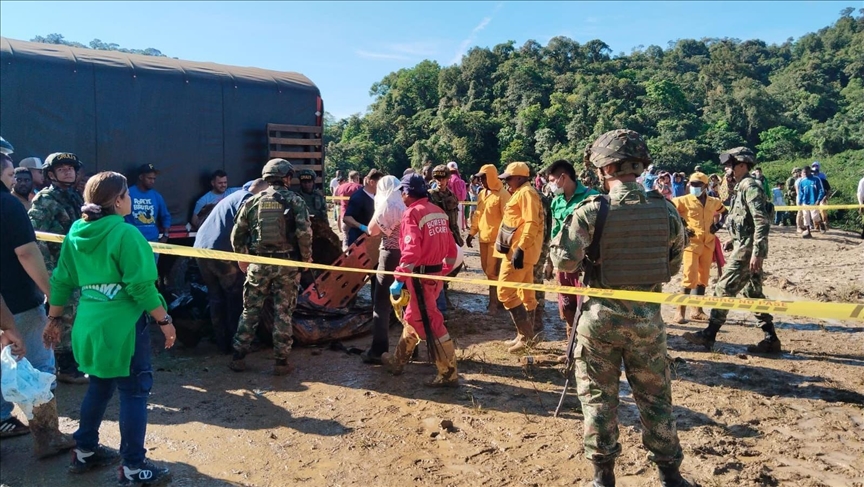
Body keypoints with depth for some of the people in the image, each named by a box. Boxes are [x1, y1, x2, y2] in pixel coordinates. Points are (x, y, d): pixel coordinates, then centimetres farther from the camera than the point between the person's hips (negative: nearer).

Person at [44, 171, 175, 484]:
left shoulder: (76, 233, 6)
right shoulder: (125, 233, -17)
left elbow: (61, 281, 11)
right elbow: (141, 286, -19)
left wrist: (54, 319, 20)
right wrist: (164, 320, -11)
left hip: (89, 326, 8)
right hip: (123, 326, -8)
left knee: (99, 387, 23)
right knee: (134, 392, 2)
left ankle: (85, 452, 34)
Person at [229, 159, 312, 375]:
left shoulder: (252, 201, 5)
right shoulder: (294, 200, -4)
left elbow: (237, 234, 8)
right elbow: (304, 233, -13)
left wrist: (242, 258, 22)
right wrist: (306, 257, 2)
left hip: (258, 263, 2)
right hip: (287, 263, -2)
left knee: (250, 310, 13)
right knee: (284, 313, 6)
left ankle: (238, 357, 17)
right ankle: (281, 361, 10)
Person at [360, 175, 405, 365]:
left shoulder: (387, 205, -10)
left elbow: (372, 231, -5)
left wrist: (377, 208, 3)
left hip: (391, 255, -6)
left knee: (382, 303, 0)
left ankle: (378, 351, 0)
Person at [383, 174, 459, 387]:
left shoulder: (412, 213, -14)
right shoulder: (438, 211, 10)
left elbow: (411, 251, -25)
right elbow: (450, 248, 13)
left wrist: (399, 279, -22)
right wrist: (443, 271, 23)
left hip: (420, 276, -9)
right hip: (435, 275, 9)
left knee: (430, 323, -2)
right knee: (413, 317, 21)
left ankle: (448, 374, 4)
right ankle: (398, 360, 35)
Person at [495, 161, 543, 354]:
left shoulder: (526, 193, -13)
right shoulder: (520, 194, 20)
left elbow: (531, 224, -22)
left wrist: (520, 249, -27)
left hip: (519, 251, -11)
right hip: (521, 250, 11)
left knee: (505, 291, -10)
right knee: (526, 293, 13)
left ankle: (525, 334, -6)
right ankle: (527, 334, 20)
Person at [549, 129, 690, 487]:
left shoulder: (591, 211, -16)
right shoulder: (665, 209, -6)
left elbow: (564, 262, -14)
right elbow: (674, 264, 5)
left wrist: (561, 234, 4)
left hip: (602, 315, -2)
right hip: (647, 316, 3)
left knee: (598, 396, 12)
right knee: (654, 396, 17)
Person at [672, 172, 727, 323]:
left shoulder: (714, 202, 9)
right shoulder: (684, 200, -5)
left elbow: (725, 212, 27)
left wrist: (718, 224, 10)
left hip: (708, 244, 5)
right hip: (691, 242, -5)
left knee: (703, 277, 11)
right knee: (690, 277, -13)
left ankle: (698, 311, 22)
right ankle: (681, 312, -6)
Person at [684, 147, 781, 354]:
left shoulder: (750, 186, -14)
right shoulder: (742, 187, 17)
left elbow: (762, 222, -22)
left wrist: (757, 253, -25)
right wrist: (734, 240, 20)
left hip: (747, 248, -10)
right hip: (745, 246, 10)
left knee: (724, 289, -7)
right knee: (753, 292, 12)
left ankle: (708, 335, -1)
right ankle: (771, 339, 17)